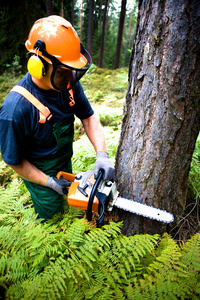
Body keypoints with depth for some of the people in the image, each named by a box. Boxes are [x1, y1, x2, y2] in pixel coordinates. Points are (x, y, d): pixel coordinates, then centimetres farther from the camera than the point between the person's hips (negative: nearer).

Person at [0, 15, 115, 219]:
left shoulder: (69, 84, -21)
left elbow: (88, 117, -11)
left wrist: (102, 154, -23)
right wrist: (49, 183, -17)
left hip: (65, 163, 5)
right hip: (39, 175, -5)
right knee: (52, 217, 21)